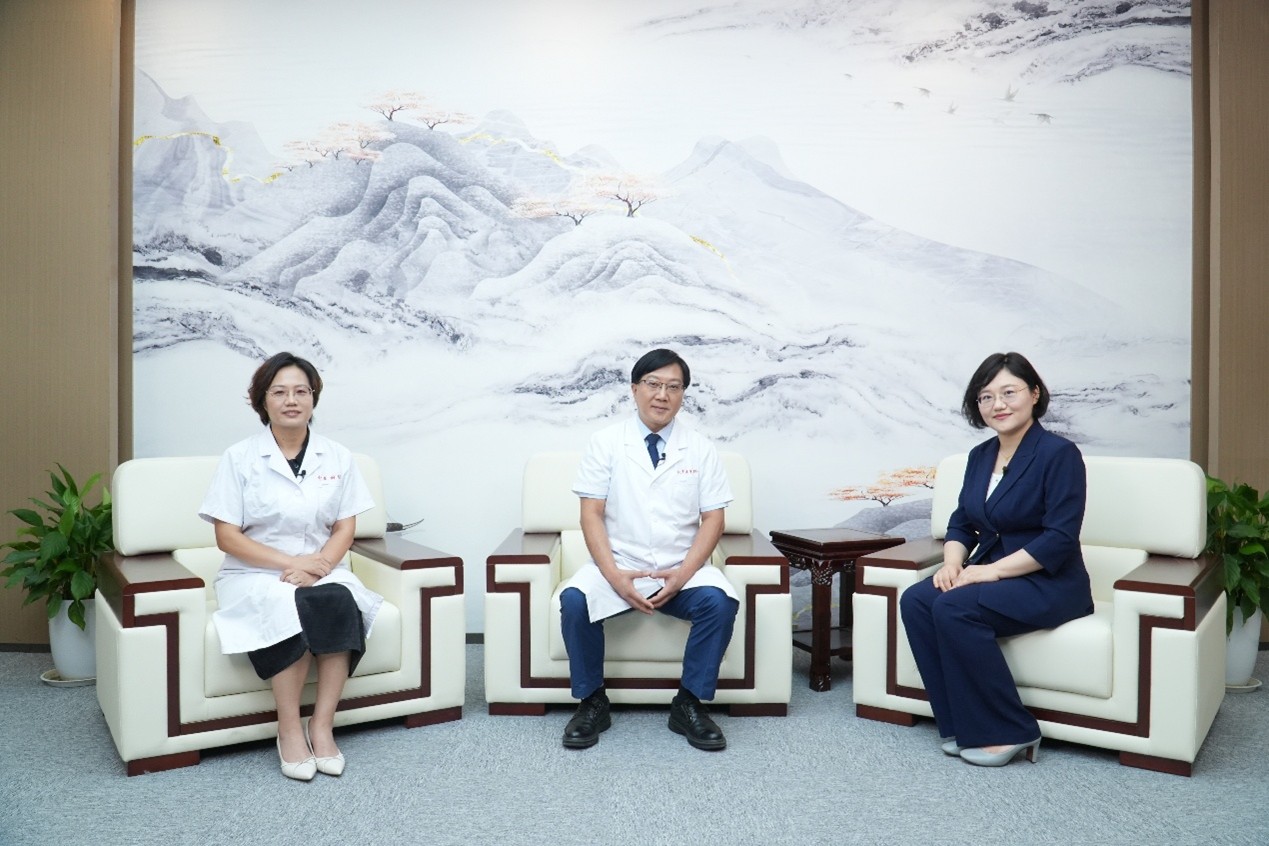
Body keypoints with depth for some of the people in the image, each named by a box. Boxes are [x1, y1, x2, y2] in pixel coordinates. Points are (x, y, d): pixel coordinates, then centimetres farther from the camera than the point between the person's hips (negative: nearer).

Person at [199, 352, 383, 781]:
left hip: (323, 570, 2)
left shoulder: (338, 457, 8)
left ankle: (322, 725, -22)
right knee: (288, 607, -34)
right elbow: (227, 535, -4)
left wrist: (319, 564, -16)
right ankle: (289, 729, -19)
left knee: (339, 602, -32)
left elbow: (345, 528, 5)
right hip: (256, 574, -2)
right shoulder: (239, 457, 1)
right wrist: (290, 563, -17)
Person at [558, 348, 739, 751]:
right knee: (574, 600, -29)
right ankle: (592, 702, -6)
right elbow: (591, 514, -3)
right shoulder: (605, 443, 2)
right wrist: (614, 575, -18)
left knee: (719, 602, -29)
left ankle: (690, 704, -8)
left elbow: (713, 519, 1)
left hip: (683, 570, 1)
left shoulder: (701, 449, 5)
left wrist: (683, 574, -15)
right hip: (619, 566, -1)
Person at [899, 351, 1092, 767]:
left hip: (1049, 584, -7)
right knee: (915, 601, -19)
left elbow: (1060, 539, -18)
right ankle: (961, 725, -11)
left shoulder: (1059, 453, -12)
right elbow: (961, 523, 13)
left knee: (954, 608, -30)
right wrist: (952, 563, -7)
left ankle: (1007, 732, -14)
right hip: (989, 573, 7)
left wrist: (992, 570, -21)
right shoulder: (980, 456, 10)